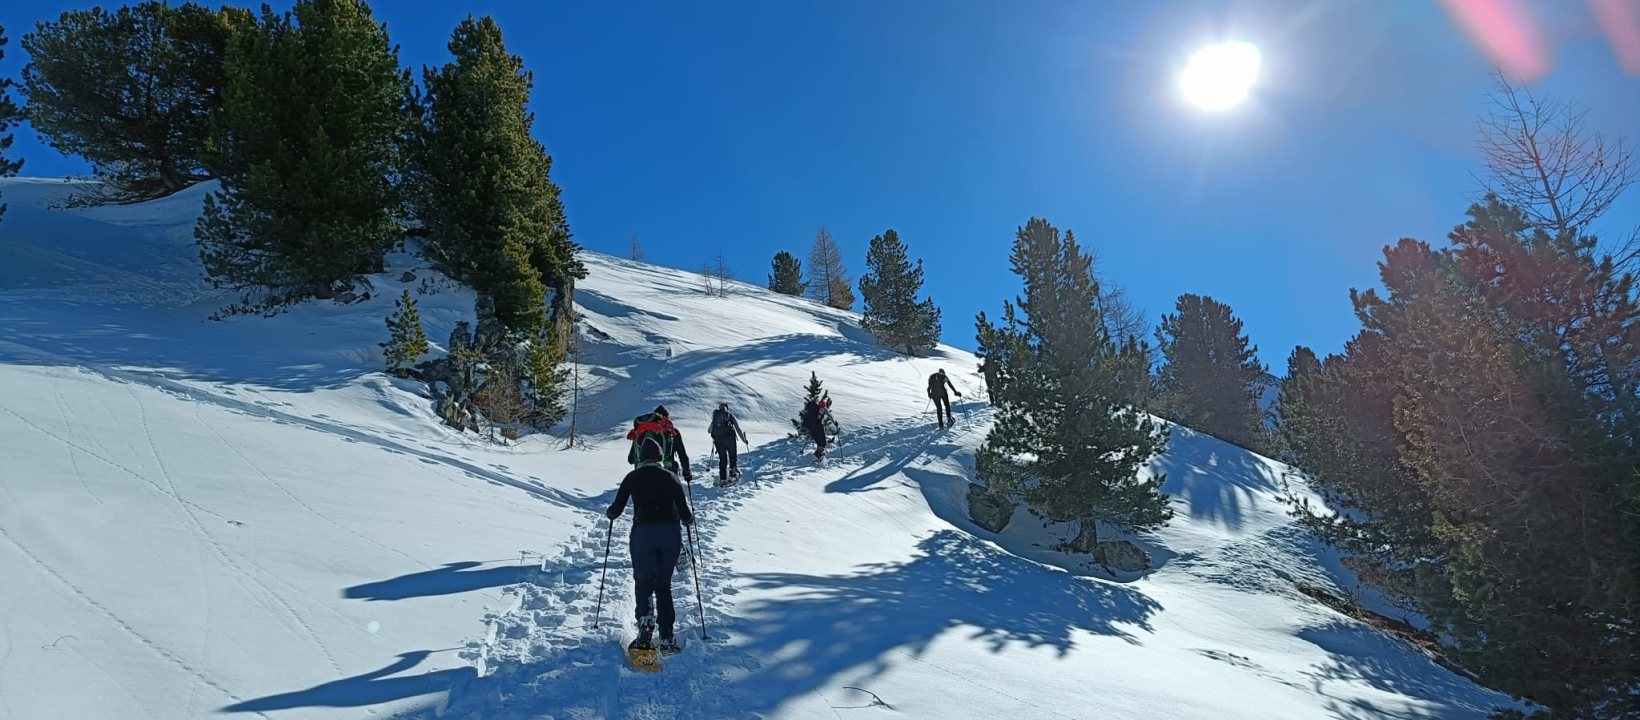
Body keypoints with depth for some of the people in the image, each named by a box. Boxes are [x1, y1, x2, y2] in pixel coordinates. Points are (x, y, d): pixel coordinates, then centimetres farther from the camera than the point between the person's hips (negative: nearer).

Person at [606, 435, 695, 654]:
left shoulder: (633, 477, 8)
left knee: (644, 582, 15)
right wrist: (690, 517, 28)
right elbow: (686, 515, 6)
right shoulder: (670, 477, 10)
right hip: (671, 533, 2)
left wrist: (608, 513, 30)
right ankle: (667, 638, 4)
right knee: (664, 584, 13)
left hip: (643, 533, -1)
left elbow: (616, 510, 8)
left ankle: (646, 618, -13)